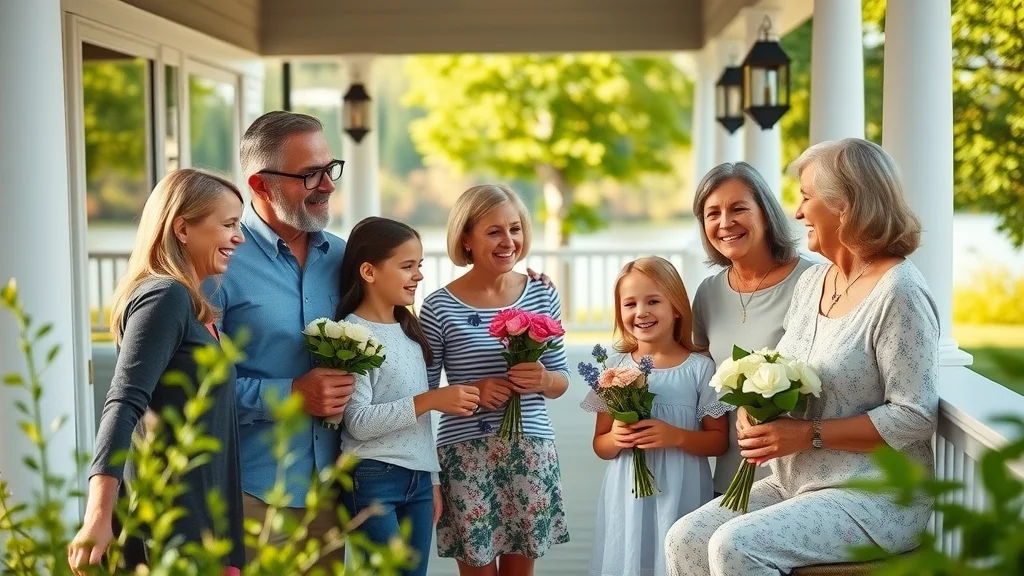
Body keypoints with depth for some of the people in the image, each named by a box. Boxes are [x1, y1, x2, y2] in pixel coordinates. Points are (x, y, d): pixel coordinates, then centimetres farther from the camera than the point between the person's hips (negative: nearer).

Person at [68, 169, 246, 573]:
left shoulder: (187, 303, 15)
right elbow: (123, 405, -23)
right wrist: (98, 518, -32)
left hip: (197, 515, 9)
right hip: (170, 524, -9)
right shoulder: (165, 297, -13)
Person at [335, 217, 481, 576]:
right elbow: (359, 422, -20)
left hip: (418, 478, 7)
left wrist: (432, 478, 16)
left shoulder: (408, 330, 12)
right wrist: (431, 400, -22)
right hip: (373, 479, -7)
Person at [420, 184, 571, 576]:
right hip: (466, 455, -3)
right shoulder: (439, 308, -8)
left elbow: (561, 378, 8)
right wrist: (470, 392, -19)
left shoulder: (542, 297, 2)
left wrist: (543, 381, -13)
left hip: (532, 451, 3)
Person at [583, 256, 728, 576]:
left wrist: (676, 436, -17)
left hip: (680, 497, -2)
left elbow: (719, 441, -2)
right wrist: (616, 439, -12)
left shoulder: (700, 367, -4)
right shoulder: (615, 367, 3)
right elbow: (599, 445, 9)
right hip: (627, 497, 2)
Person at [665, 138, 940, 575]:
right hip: (792, 485, 8)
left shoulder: (898, 294, -15)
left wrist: (810, 435, -20)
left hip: (873, 498, -8)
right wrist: (752, 411, -3)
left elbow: (914, 417, -19)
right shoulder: (812, 281, 10)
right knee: (685, 539, -8)